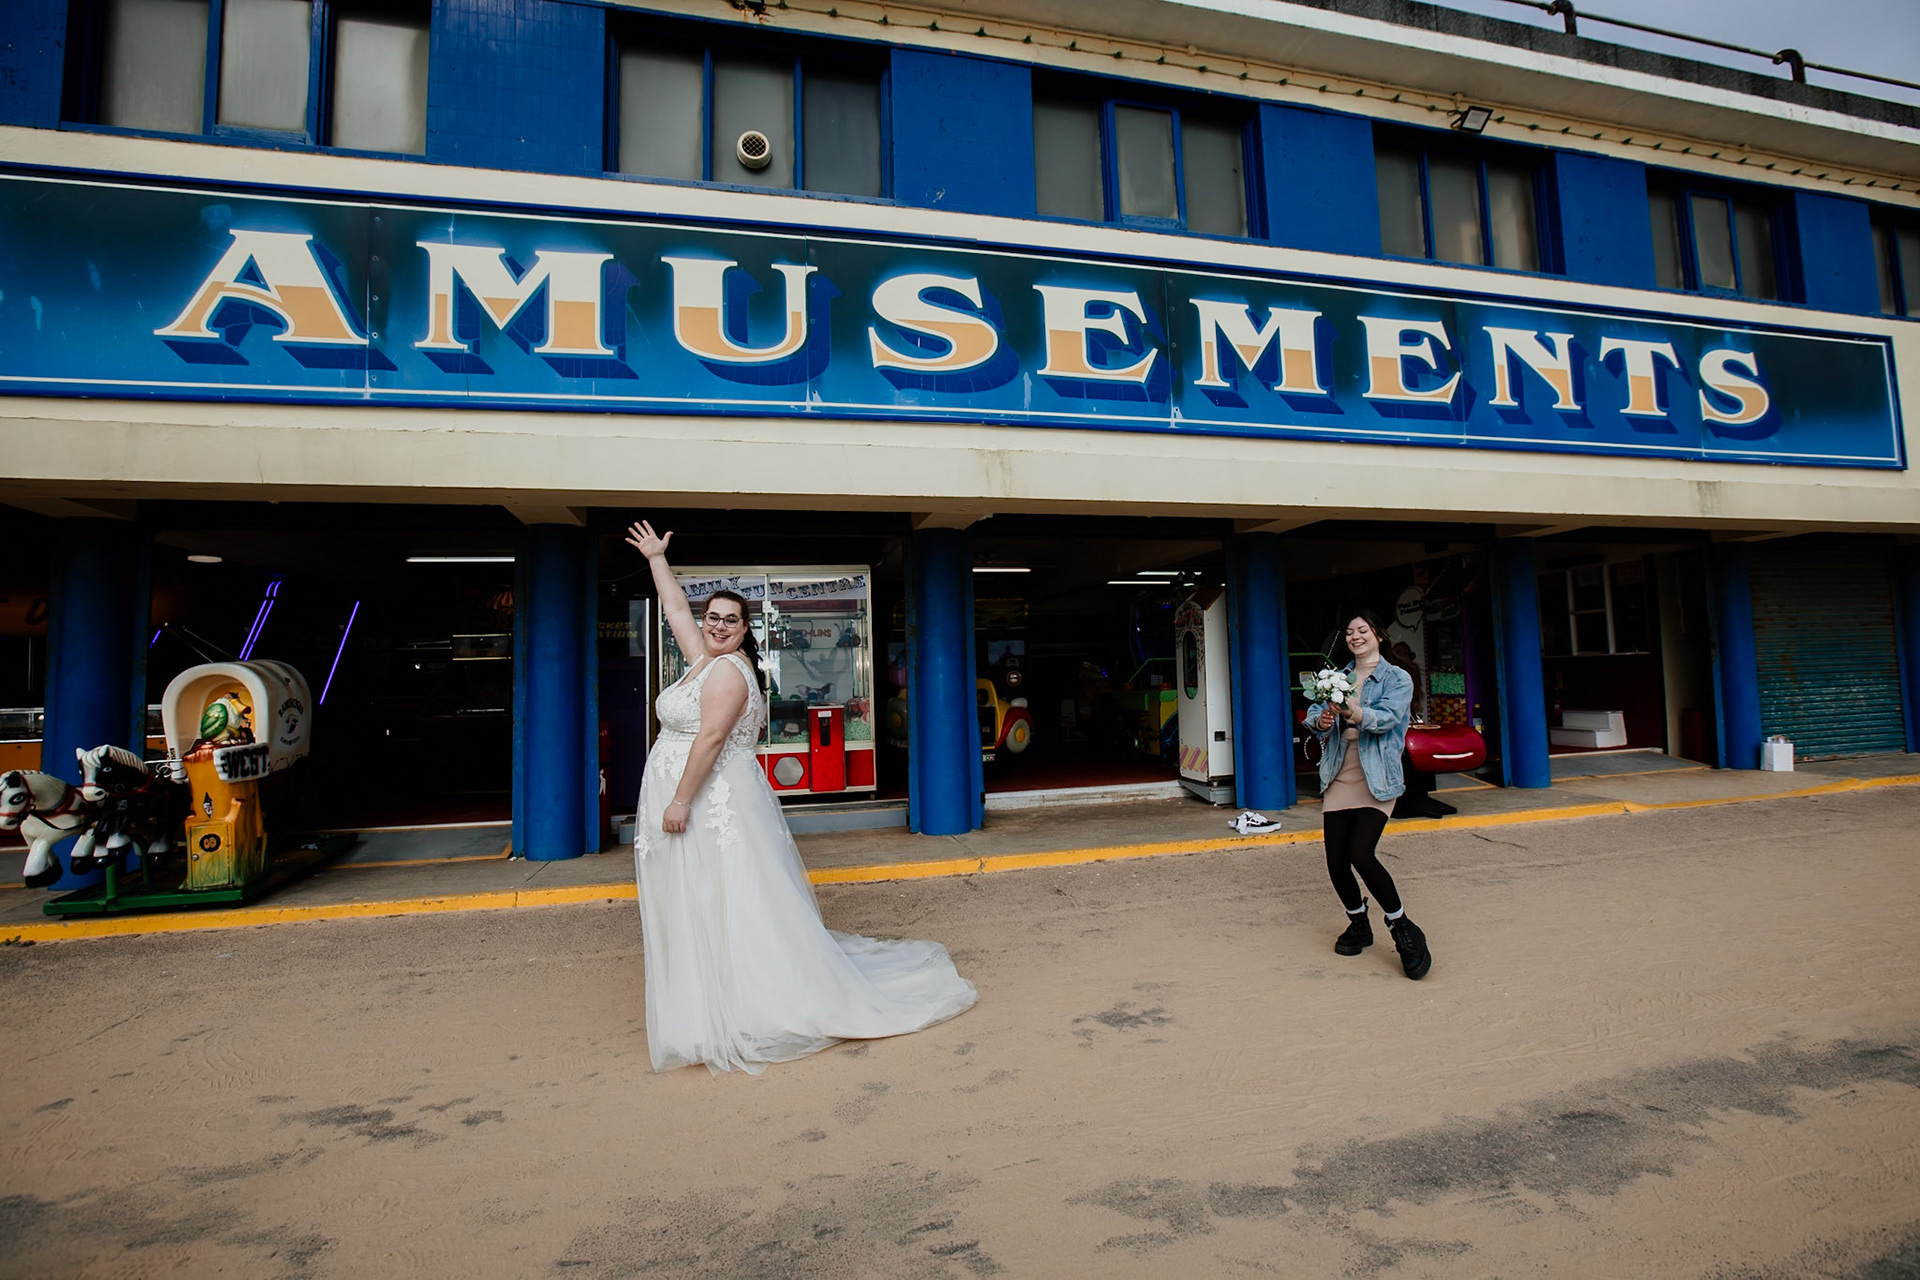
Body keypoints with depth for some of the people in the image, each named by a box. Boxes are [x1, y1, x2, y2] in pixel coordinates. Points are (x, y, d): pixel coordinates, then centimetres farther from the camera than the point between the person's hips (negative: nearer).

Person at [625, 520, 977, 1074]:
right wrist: (656, 558, 32)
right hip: (697, 806, 10)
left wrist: (680, 801, -23)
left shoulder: (729, 670, -14)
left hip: (715, 805, -10)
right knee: (696, 911, 15)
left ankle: (745, 1010, 7)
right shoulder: (704, 659, 13)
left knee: (726, 908, -3)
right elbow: (676, 609, 26)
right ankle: (714, 1010, 25)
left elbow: (710, 738, -22)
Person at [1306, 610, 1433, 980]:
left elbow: (1388, 716, -17)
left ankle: (1403, 928, 4)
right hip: (1338, 780, 4)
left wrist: (1358, 714, -38)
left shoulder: (1397, 679, 1)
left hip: (1376, 781, -4)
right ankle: (1358, 924, 29)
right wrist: (1321, 720, -22)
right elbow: (1313, 712, 2)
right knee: (1336, 862, 2)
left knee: (1361, 855, -18)